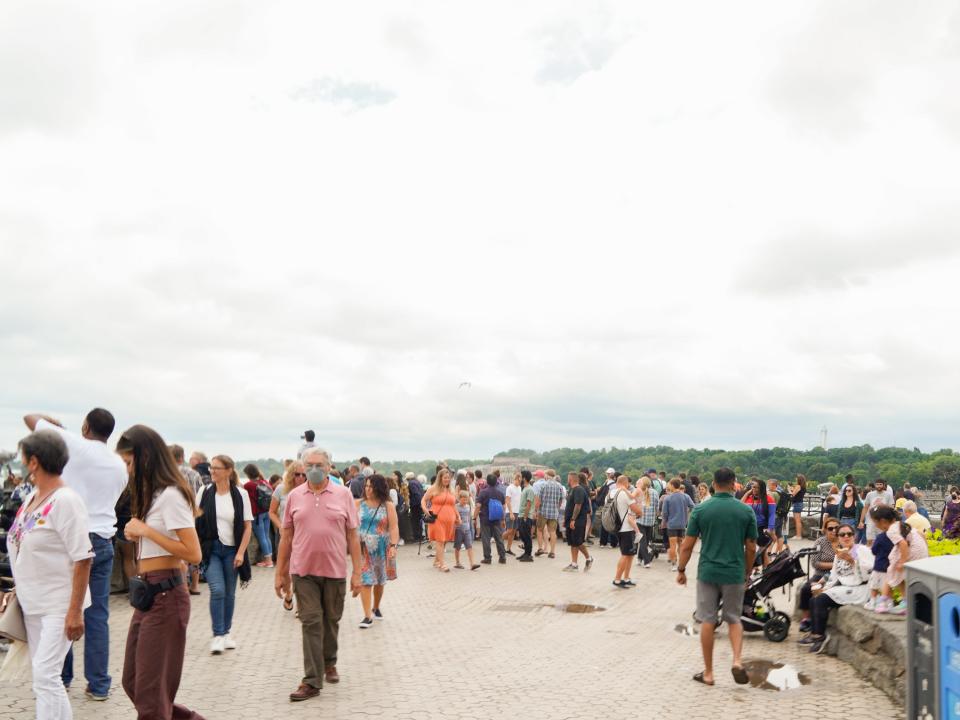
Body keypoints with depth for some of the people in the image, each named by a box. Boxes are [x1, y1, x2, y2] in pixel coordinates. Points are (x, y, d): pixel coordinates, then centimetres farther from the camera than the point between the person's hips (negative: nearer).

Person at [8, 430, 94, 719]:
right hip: (33, 603, 9)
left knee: (45, 675, -11)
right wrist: (19, 590, 15)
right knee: (41, 675, 14)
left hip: (58, 605, -8)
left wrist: (75, 611, -20)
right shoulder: (31, 497, 7)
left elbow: (83, 559, -19)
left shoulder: (65, 501, -17)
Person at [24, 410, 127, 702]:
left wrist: (54, 421, 23)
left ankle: (61, 677, 18)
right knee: (97, 615, 6)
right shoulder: (120, 466, 9)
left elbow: (30, 418, 4)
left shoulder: (74, 445, -5)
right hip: (103, 541, 4)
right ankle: (98, 684, 8)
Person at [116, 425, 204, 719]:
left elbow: (193, 554, -22)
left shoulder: (170, 495, -16)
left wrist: (145, 530, -18)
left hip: (165, 595, -10)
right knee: (132, 682, 16)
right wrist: (138, 534, 5)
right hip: (147, 594, 10)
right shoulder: (153, 494, 14)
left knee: (150, 689, 2)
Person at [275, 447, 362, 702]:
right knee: (311, 623, -1)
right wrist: (280, 572, 7)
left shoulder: (343, 494, -1)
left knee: (331, 620, 15)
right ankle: (312, 680, 2)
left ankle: (329, 662, 37)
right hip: (303, 569, 0)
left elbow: (352, 535, 1)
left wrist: (357, 572, -2)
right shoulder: (294, 496, 3)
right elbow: (286, 536, 8)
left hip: (335, 569, 0)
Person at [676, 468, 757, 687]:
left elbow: (687, 545, -3)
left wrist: (681, 570, 9)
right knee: (734, 619, 16)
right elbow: (751, 548, 1)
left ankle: (708, 673, 13)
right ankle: (737, 661, -3)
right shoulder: (746, 511, -3)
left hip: (707, 572, -1)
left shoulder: (700, 510, -5)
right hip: (734, 573, 1)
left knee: (707, 622, 7)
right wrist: (747, 573, 15)